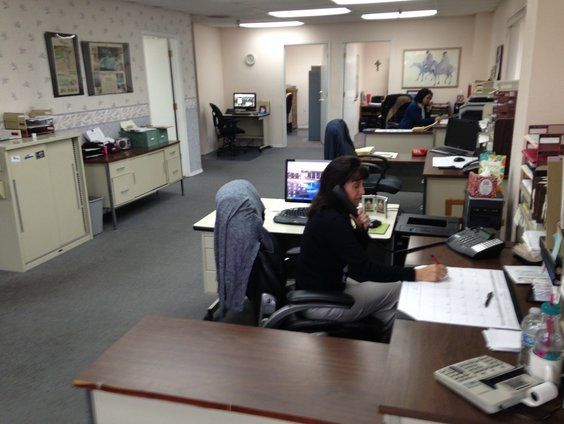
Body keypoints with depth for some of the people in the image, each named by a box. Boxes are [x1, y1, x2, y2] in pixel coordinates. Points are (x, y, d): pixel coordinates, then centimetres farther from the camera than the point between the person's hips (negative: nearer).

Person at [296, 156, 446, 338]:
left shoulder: (328, 212, 1)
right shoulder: (331, 221, -28)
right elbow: (364, 270, -30)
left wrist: (361, 229, -10)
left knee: (396, 287, 12)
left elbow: (356, 253, 11)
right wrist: (417, 274, -31)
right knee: (396, 291, 1)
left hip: (329, 286, 9)